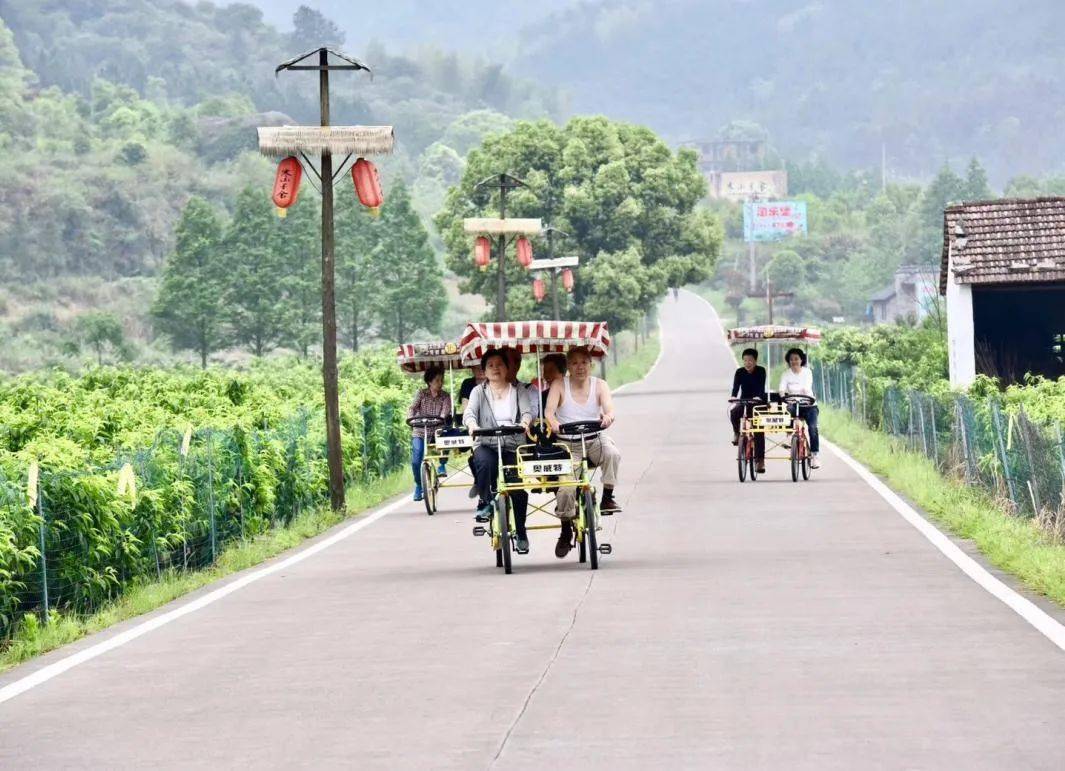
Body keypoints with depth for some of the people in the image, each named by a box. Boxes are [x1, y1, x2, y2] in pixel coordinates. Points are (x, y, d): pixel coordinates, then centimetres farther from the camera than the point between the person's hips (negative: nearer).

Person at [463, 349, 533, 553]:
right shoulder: (479, 392, 11)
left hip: (514, 446, 1)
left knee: (519, 487, -17)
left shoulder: (519, 391, 13)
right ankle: (485, 502, -16)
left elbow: (526, 411, -3)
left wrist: (524, 422, -27)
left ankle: (521, 533, -2)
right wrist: (472, 424, -29)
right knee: (484, 462, -37)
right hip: (486, 444, 0)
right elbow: (469, 413, -5)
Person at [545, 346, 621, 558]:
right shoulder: (560, 385, -2)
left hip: (594, 439, 1)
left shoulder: (599, 385, 2)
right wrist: (553, 422, -39)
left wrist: (608, 416, -39)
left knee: (612, 453, -33)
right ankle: (566, 531, 3)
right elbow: (549, 410, -15)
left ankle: (608, 498, -15)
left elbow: (609, 408, -14)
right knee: (566, 488, -18)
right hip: (567, 443, -1)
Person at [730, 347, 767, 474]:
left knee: (759, 432, -10)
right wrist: (733, 397, -38)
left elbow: (761, 387, -24)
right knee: (734, 412, -33)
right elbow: (736, 387, -17)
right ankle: (737, 433, -5)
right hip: (744, 402, 2)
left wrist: (758, 397, -43)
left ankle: (760, 460, -6)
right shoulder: (740, 372, -7)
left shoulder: (761, 371, -12)